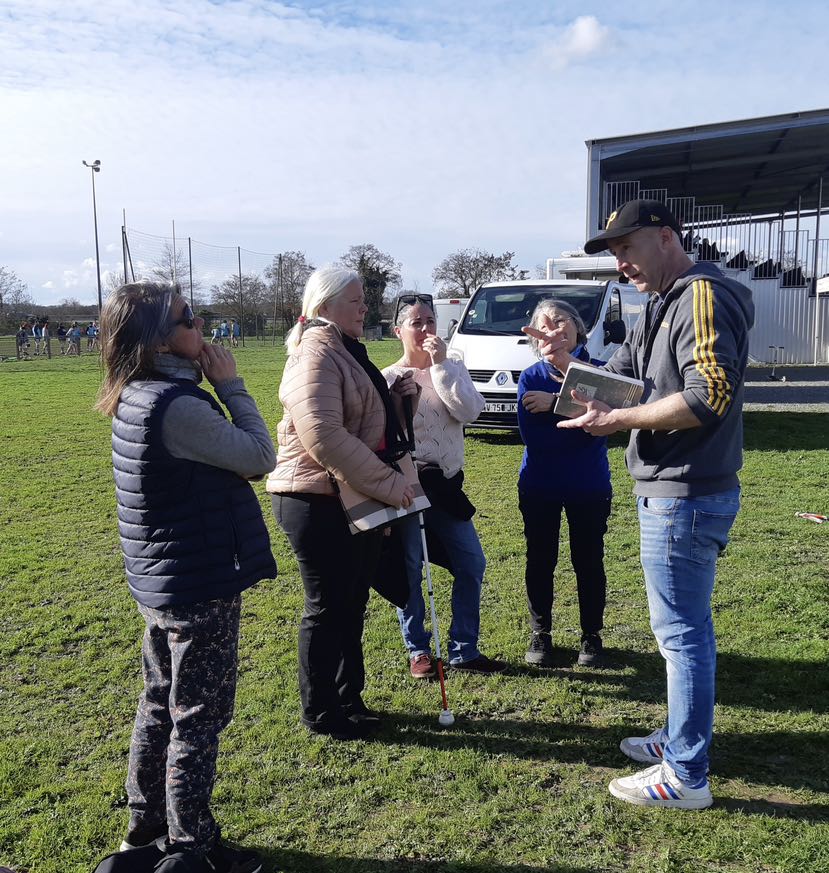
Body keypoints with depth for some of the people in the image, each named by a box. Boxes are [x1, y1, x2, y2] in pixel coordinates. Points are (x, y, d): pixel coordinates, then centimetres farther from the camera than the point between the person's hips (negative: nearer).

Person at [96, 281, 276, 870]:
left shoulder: (137, 397, 6)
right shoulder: (178, 406, -25)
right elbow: (261, 458, -17)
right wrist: (231, 386, -13)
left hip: (160, 582, 10)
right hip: (202, 587, -10)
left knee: (161, 706, 22)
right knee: (200, 718, 5)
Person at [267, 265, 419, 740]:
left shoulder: (348, 350, 16)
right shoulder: (316, 354, -16)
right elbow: (324, 436, -27)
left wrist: (396, 395, 5)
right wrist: (386, 482, -24)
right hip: (321, 503, -10)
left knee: (351, 607, 18)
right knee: (328, 608, 3)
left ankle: (348, 699, 33)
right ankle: (321, 712, 20)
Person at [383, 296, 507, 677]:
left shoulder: (453, 369, 7)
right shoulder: (389, 379, -3)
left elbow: (469, 411, -11)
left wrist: (441, 365, -13)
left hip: (446, 484, 4)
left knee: (472, 564, 5)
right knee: (410, 570, 2)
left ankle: (464, 650, 18)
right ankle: (418, 651, 19)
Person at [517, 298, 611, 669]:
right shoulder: (531, 378, -2)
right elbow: (532, 436, -15)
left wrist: (555, 404, -20)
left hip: (589, 486, 0)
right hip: (539, 487, 1)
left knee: (588, 561, 8)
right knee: (540, 561, 9)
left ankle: (592, 636, 26)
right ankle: (541, 635, 26)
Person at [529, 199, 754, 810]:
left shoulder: (703, 295, -15)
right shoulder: (661, 310, 18)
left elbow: (710, 394, -26)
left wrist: (620, 420, -20)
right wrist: (567, 366, -2)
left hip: (686, 495, -10)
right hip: (671, 491, 10)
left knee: (682, 630, -2)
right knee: (687, 625, 19)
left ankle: (687, 776, 10)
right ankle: (681, 737, 34)